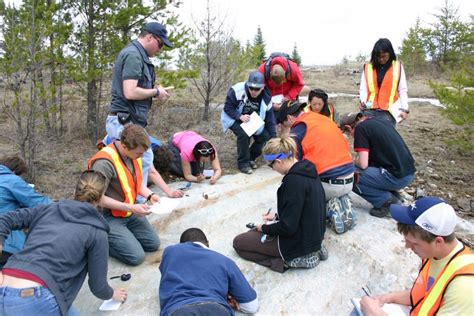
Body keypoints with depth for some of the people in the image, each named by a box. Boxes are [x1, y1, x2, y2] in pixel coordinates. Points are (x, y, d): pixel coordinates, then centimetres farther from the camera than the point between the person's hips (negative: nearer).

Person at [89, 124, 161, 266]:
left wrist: (150, 195, -5)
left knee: (154, 244, 7)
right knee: (136, 256, -14)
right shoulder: (104, 163, -28)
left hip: (131, 213, 8)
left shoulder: (133, 154, -3)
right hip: (109, 216, -8)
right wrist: (131, 208, -25)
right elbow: (99, 198, -25)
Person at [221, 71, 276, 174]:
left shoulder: (266, 98, -15)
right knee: (244, 134, -32)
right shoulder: (237, 90, -29)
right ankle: (243, 162, -12)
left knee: (265, 136, -14)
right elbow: (227, 108, -19)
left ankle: (251, 158, 11)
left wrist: (273, 138, -9)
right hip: (234, 118, -4)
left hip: (252, 120, 4)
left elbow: (270, 119, -7)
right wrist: (240, 116, -35)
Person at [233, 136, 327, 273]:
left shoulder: (294, 180, -28)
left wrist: (265, 228, -8)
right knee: (254, 232, 27)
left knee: (239, 242, 4)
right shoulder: (307, 169, 0)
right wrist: (277, 215, 13)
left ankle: (294, 259, -5)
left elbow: (288, 227, -25)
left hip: (299, 241, -9)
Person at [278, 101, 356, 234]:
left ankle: (330, 210, -6)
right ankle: (342, 202, 6)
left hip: (329, 184, -7)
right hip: (349, 181, 7)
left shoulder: (297, 130, -6)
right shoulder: (325, 119, 13)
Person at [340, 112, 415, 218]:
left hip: (397, 177, -9)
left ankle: (385, 199, 0)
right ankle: (392, 193, 15)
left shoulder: (360, 128, -7)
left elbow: (363, 164, -12)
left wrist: (355, 162, 10)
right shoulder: (381, 121, 16)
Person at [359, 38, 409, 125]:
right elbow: (363, 88, 6)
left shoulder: (398, 67, 7)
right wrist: (363, 101, -14)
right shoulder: (367, 67, 8)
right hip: (370, 110, 1)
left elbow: (402, 90, 8)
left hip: (388, 111, -1)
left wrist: (404, 109, 2)